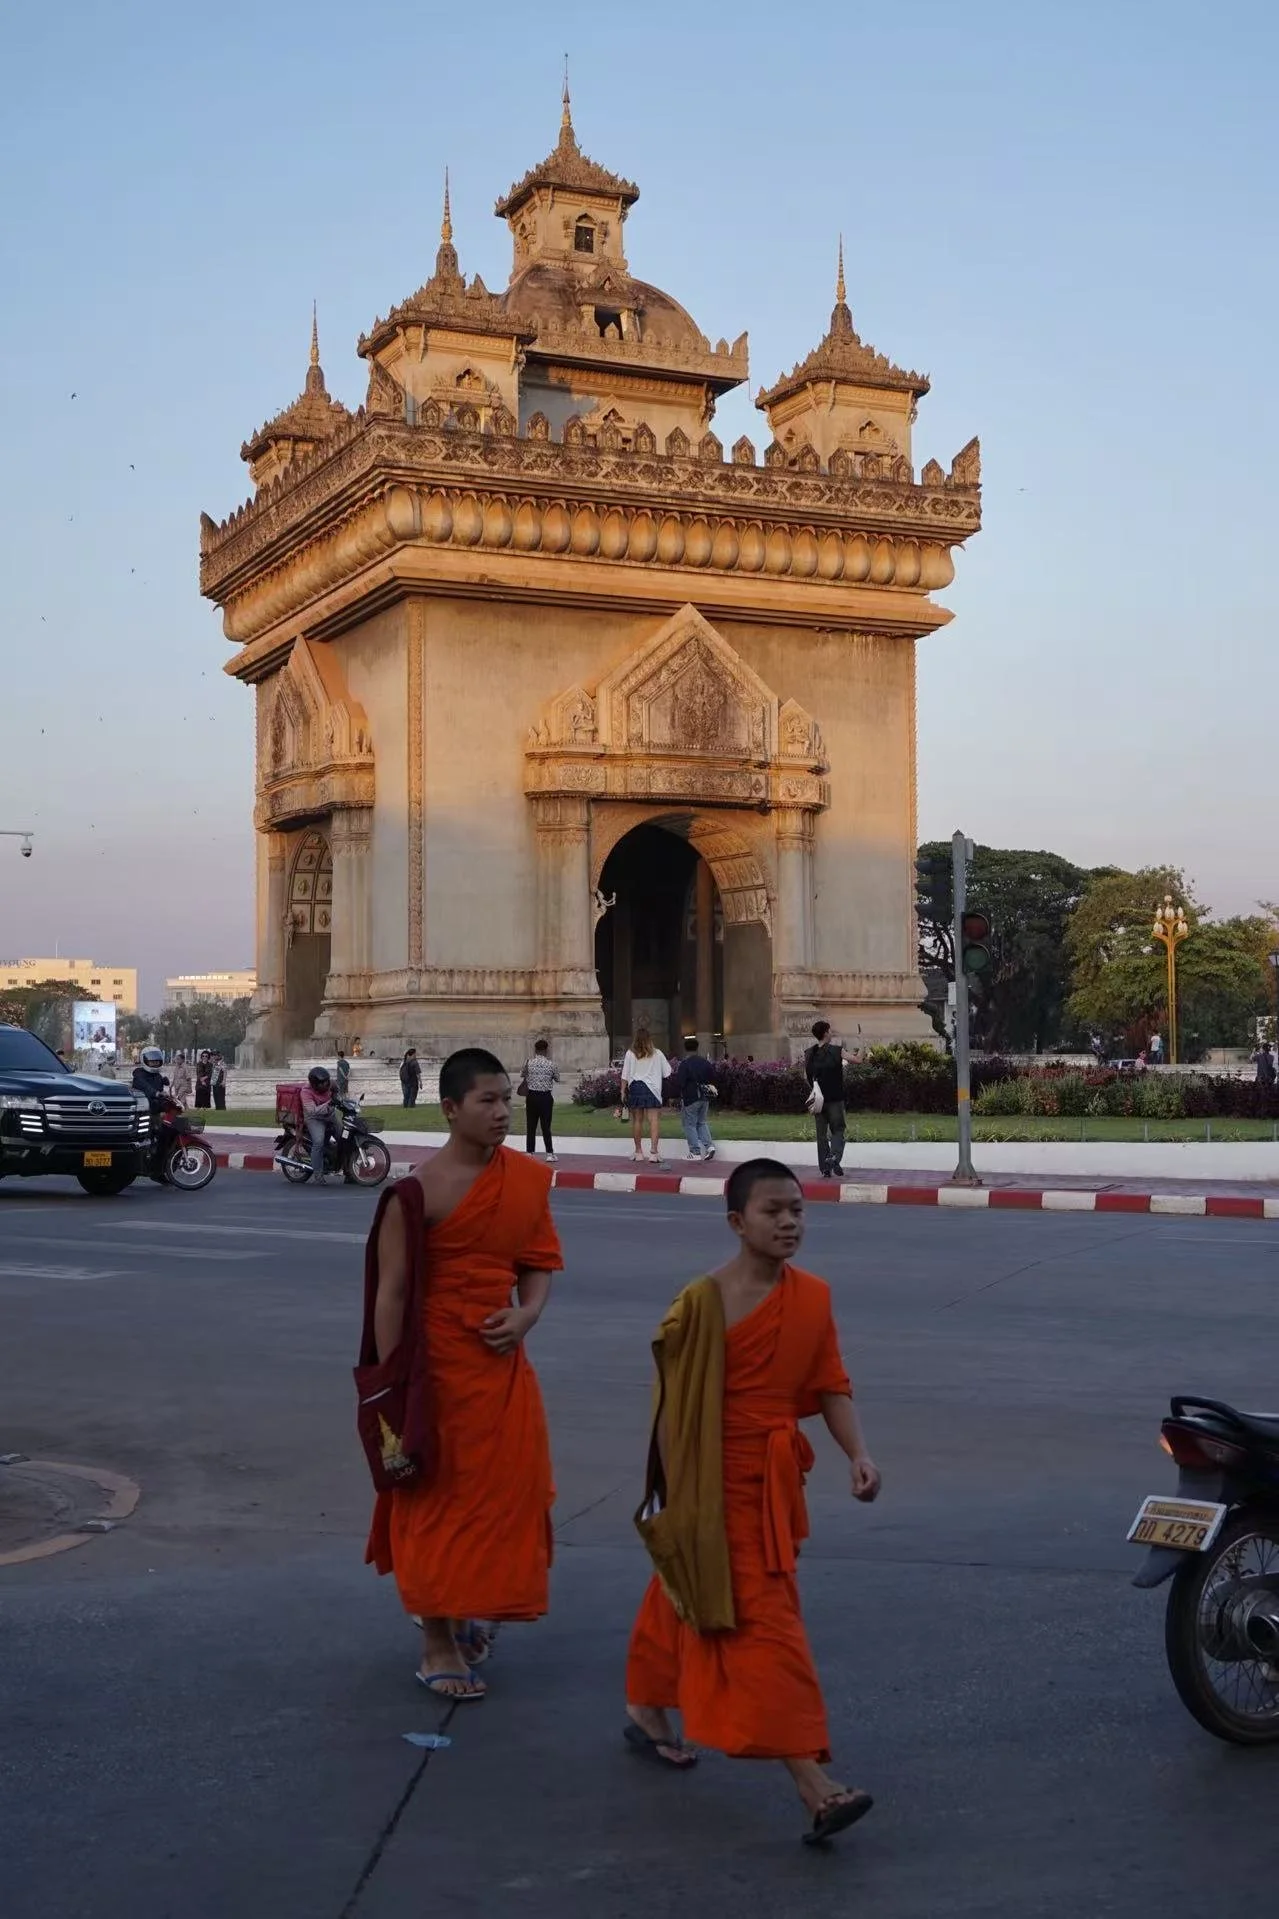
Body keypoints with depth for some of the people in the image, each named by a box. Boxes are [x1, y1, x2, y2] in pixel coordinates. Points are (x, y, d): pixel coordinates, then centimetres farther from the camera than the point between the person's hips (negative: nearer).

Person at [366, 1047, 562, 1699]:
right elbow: (391, 1290, -14)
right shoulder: (422, 1187, -15)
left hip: (501, 1355, 6)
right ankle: (438, 1647, 15)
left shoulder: (527, 1177, 3)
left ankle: (450, 1610, 37)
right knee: (439, 1492, 3)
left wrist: (526, 1314, -9)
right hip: (439, 1357, -6)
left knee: (505, 1487, 13)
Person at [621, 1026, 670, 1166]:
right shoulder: (657, 1054, 1)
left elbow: (625, 1076, 1)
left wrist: (623, 1091, 8)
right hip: (652, 1089, -2)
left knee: (637, 1120, 11)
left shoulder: (630, 1054, 1)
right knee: (654, 1119, -6)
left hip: (635, 1087, 2)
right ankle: (653, 1151, -20)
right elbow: (667, 1073, 7)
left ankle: (638, 1152, 18)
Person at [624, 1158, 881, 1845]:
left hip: (775, 1480, 6)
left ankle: (646, 1712, 44)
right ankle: (812, 1784, -9)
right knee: (764, 1620, -9)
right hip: (720, 1483, -6)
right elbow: (673, 1404, -12)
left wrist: (858, 1453, -13)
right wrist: (677, 1497, -13)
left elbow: (831, 1387, 3)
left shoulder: (812, 1298, 1)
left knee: (684, 1598, 24)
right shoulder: (703, 1303, -16)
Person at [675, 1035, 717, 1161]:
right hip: (705, 1098, 6)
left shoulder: (684, 1064, -14)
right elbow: (713, 1079, 13)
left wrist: (678, 1094, 0)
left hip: (690, 1098, -6)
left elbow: (679, 1083, -15)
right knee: (702, 1122, 19)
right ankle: (709, 1145, 2)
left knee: (690, 1125, 3)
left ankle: (696, 1152, 0)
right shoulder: (706, 1063, 5)